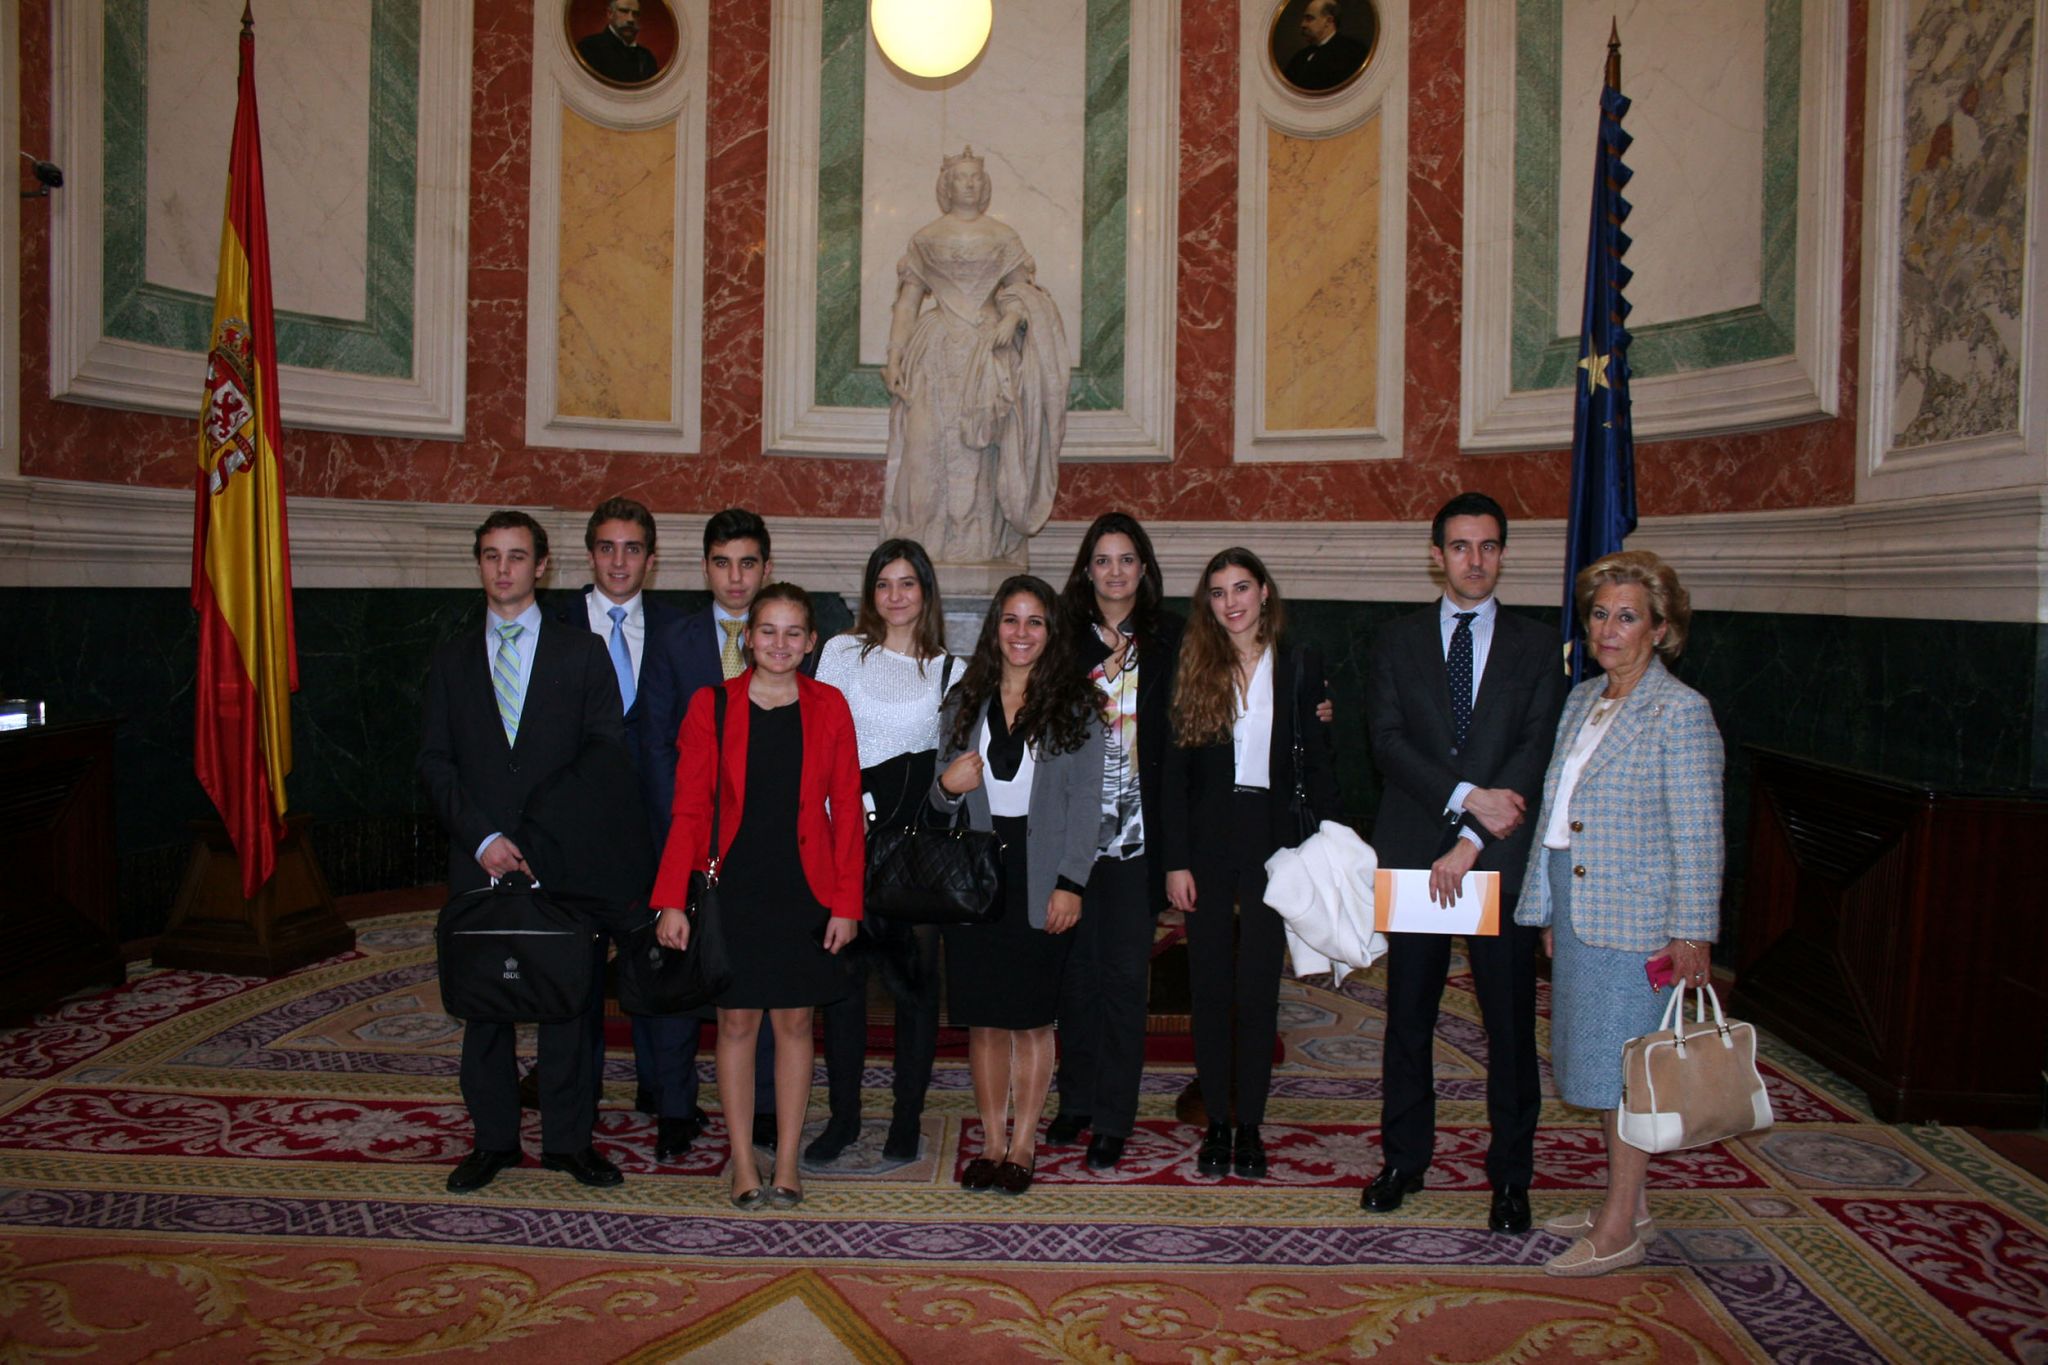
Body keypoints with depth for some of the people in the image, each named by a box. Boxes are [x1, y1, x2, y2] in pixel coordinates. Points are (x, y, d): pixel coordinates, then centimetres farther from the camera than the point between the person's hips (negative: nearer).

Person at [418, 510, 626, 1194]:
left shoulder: (582, 652, 5)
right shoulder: (452, 660, 12)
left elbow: (609, 755, 0)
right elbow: (435, 762, 6)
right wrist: (481, 839, -8)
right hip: (479, 861, 2)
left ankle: (568, 1139, 15)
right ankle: (493, 1138, 20)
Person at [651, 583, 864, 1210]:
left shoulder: (829, 708, 1)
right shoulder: (711, 705, -1)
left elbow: (847, 810, 1)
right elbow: (688, 810, -2)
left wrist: (846, 901, -4)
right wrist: (672, 900, -9)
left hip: (803, 889, 1)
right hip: (733, 886, 0)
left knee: (795, 1021, 8)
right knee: (737, 1021, 6)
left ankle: (787, 1164, 19)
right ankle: (743, 1163, 17)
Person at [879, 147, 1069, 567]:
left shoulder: (1003, 236, 11)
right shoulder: (925, 238, 11)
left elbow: (1021, 289, 7)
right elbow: (908, 300, 9)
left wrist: (1012, 317, -15)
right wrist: (894, 356, 1)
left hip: (990, 348, 0)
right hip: (937, 350, 0)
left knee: (984, 448, -6)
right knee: (928, 442, -8)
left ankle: (983, 547, -4)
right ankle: (926, 548, -4)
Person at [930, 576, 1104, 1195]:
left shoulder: (1075, 706, 0)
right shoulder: (966, 702, 9)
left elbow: (1085, 802, -3)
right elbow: (943, 799, 15)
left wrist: (1070, 883, -9)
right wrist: (947, 786, -9)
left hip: (1040, 879, -2)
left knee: (1032, 1018, 3)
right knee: (984, 1019, 6)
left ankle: (1022, 1146, 15)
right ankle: (992, 1143, 18)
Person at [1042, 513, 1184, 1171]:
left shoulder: (1170, 638, 3)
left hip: (1138, 827, -1)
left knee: (1124, 970, 2)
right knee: (1077, 964, 9)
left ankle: (1113, 1116, 13)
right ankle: (1076, 1100, 24)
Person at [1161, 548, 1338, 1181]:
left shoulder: (1300, 667, 3)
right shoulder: (1194, 668, 2)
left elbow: (1317, 763, 4)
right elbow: (1175, 771, 0)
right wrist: (1175, 860, -5)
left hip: (1271, 839, 0)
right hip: (1207, 843, 1)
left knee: (1259, 989, 3)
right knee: (1210, 987, 6)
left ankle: (1250, 1125, 17)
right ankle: (1216, 1123, 19)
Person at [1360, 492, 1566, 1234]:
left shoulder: (1536, 646, 6)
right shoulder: (1398, 642, 8)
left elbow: (1536, 752, -4)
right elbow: (1388, 740, -3)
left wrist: (1471, 843, -14)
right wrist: (1467, 798, -17)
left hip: (1501, 859, -1)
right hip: (1413, 853, 1)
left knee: (1510, 1021, 5)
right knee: (1408, 1017, 9)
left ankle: (1511, 1172, 19)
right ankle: (1404, 1156, 24)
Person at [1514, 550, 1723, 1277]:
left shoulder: (1680, 711, -11)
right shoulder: (1583, 699, 12)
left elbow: (1698, 835, -12)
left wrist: (1691, 933, -14)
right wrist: (1552, 911, 15)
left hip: (1635, 916, -8)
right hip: (1577, 908, 8)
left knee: (1625, 1065, 0)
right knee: (1600, 1059, 14)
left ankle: (1619, 1231, 11)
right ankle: (1628, 1205, 28)